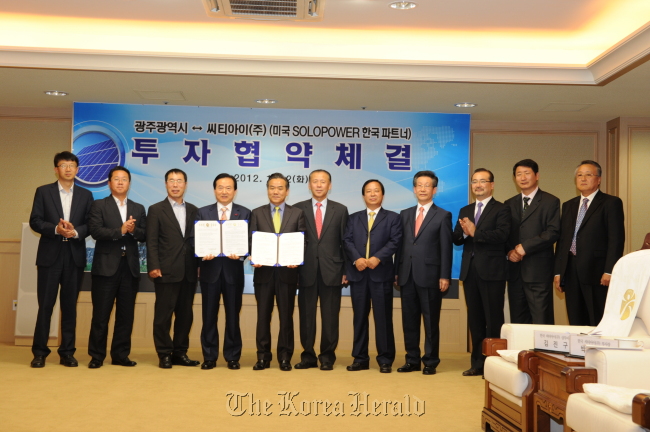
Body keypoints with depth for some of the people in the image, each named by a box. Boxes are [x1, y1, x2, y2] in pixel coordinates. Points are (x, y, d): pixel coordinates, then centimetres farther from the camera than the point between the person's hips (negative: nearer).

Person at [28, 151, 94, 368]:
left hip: (75, 256, 2)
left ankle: (67, 352, 12)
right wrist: (55, 229, -17)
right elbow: (35, 221, -2)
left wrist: (76, 231, -16)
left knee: (70, 305, 6)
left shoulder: (86, 195, 10)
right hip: (50, 255, -1)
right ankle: (40, 352, 9)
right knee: (45, 304, 0)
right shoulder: (43, 192, 6)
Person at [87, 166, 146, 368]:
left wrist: (133, 230, -14)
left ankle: (120, 355, 14)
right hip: (106, 266, -3)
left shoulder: (138, 208, 14)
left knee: (126, 315, 6)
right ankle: (97, 356, 9)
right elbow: (96, 231, -10)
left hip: (130, 267, 3)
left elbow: (144, 235, 5)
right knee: (101, 314, 0)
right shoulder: (98, 205, 4)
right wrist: (120, 230, -18)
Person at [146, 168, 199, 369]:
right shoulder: (156, 210, 3)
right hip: (166, 271, -4)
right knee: (163, 314, 1)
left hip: (189, 272, 4)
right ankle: (164, 354, 10)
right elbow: (151, 242, -4)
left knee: (185, 314, 8)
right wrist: (153, 266, -13)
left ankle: (180, 353, 18)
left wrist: (199, 264, 2)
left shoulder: (193, 211, 14)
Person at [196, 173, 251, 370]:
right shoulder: (203, 212, 8)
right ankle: (209, 357, 14)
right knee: (209, 315, 5)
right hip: (210, 269, 1)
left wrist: (240, 254, -18)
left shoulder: (245, 213, 6)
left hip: (233, 269, 0)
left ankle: (232, 357, 15)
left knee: (233, 315, 6)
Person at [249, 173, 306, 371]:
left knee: (286, 316, 5)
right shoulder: (257, 213, 8)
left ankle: (285, 357, 14)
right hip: (263, 271, 1)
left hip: (287, 271, -1)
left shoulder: (297, 214, 6)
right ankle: (263, 356, 14)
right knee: (263, 315, 6)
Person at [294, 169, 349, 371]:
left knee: (330, 316, 4)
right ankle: (308, 356, 16)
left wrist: (345, 270, 1)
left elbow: (345, 242, 5)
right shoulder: (298, 209, 6)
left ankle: (327, 357, 14)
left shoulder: (340, 210, 6)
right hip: (306, 270, 0)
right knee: (306, 315, 5)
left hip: (331, 271, 0)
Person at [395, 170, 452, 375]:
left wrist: (445, 276, -9)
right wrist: (397, 272, 6)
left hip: (429, 276, -4)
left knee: (431, 322, 2)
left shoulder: (443, 216, 2)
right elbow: (400, 244, 11)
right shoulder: (405, 214, 14)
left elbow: (446, 248, -3)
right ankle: (412, 360, 17)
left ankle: (430, 362, 11)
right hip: (407, 275, 4)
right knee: (409, 321, 8)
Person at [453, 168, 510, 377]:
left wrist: (475, 232, -21)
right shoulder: (465, 211, 16)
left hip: (492, 271, -6)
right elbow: (456, 239, 7)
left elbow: (502, 235, -18)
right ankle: (478, 363, 18)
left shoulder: (501, 209, -1)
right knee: (475, 320, 10)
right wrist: (464, 233, -14)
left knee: (493, 320, -2)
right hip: (470, 271, 6)